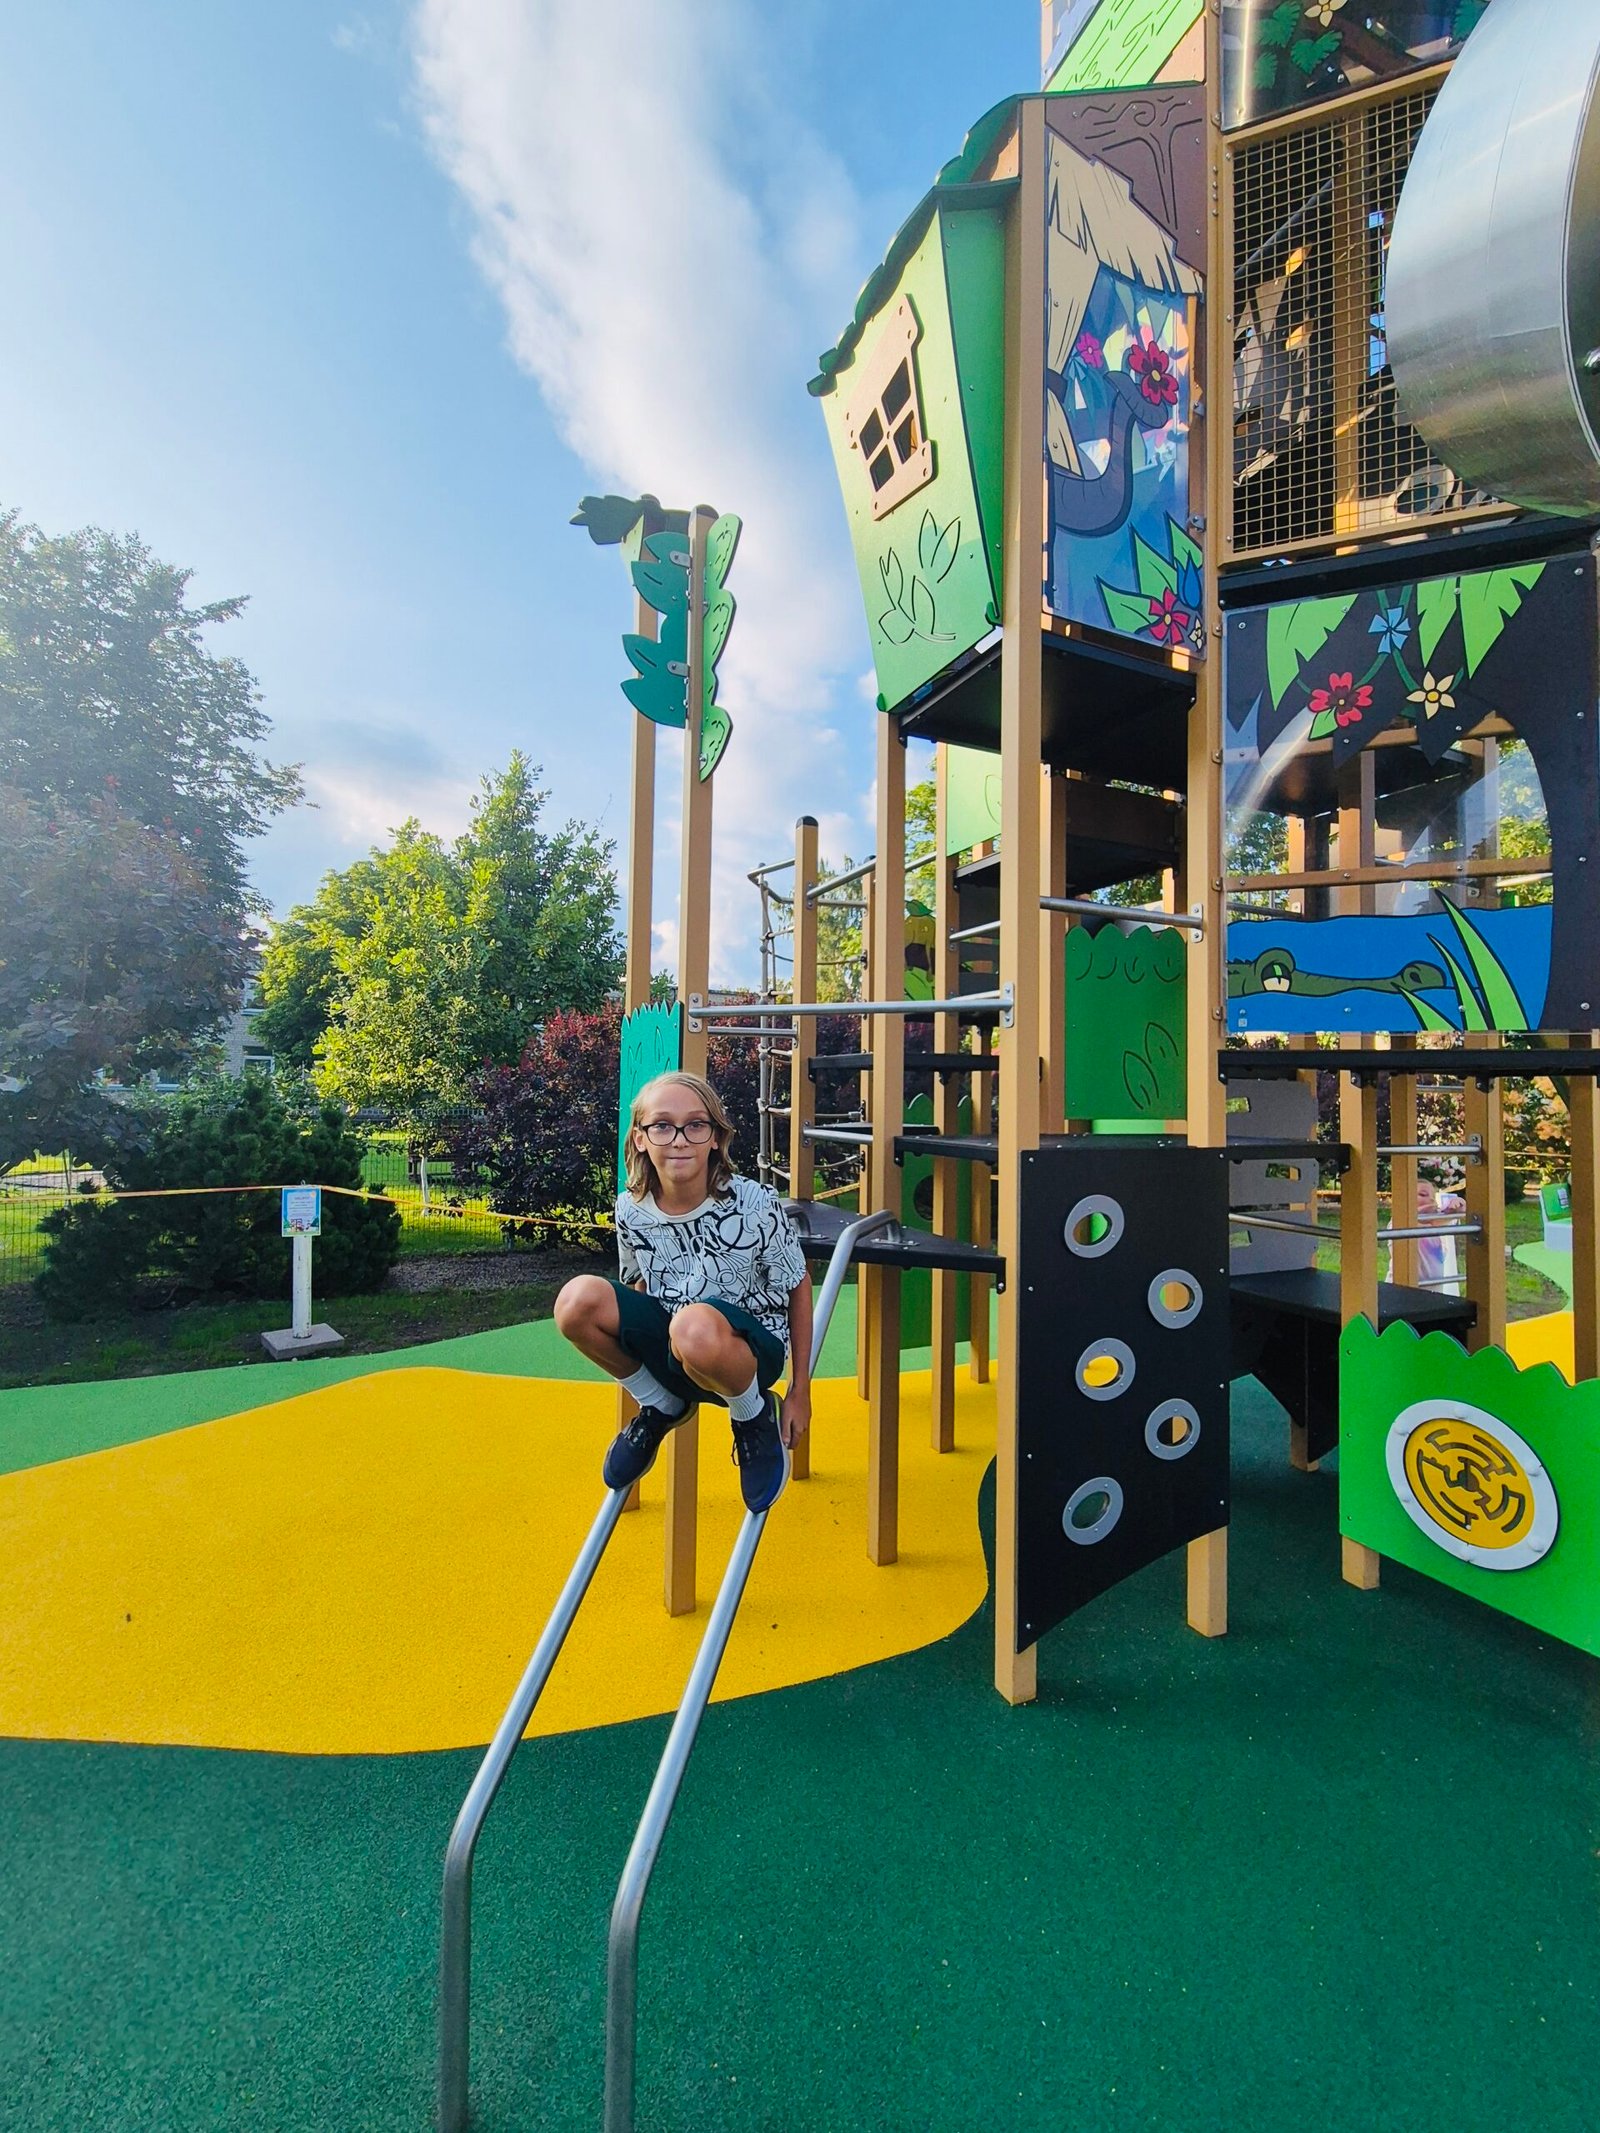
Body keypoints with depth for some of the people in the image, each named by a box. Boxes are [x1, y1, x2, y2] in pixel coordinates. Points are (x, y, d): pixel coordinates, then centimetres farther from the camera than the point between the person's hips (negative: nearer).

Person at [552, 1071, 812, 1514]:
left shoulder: (755, 1206, -20)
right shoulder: (631, 1209, -9)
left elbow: (798, 1288, -6)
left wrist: (800, 1393, -2)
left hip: (749, 1348, -4)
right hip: (670, 1353, 4)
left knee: (696, 1326, -40)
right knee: (577, 1300, -22)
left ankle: (755, 1417, -4)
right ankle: (660, 1407, 6)